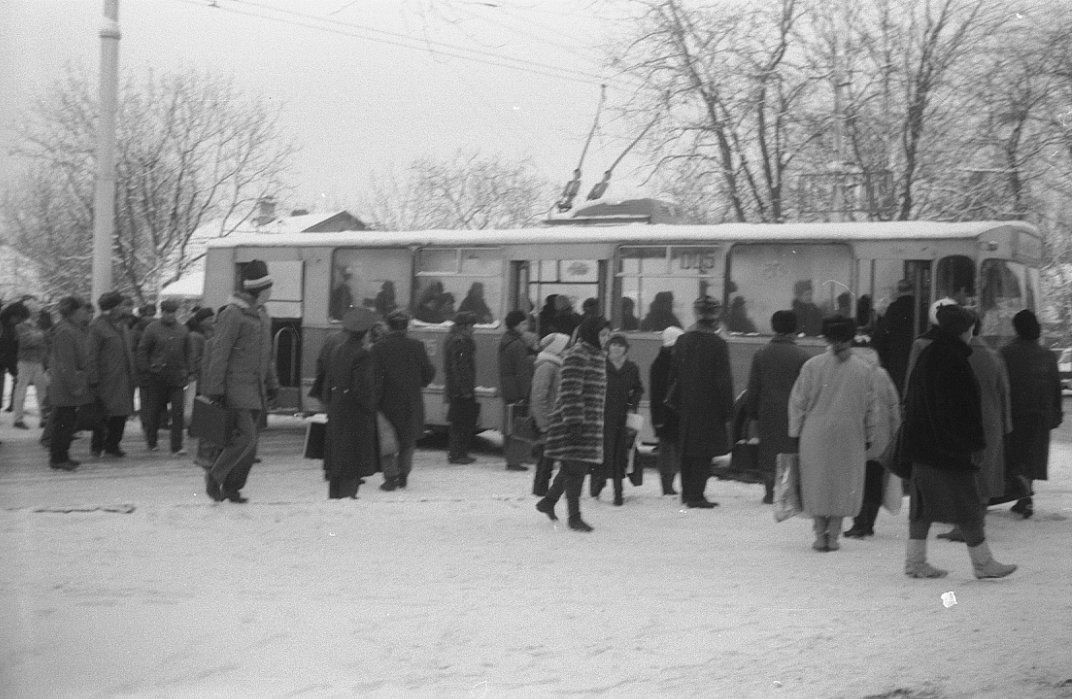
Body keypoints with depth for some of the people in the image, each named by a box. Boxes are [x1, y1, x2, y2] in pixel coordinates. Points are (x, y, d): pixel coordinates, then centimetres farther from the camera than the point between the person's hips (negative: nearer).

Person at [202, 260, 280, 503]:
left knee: (250, 442, 7)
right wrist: (215, 389, -16)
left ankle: (232, 487, 15)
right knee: (246, 436, -15)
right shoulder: (232, 314, -12)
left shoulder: (262, 315, 16)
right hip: (237, 388, -8)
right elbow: (218, 353, -14)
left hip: (257, 389, 8)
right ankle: (215, 476, 1)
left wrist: (271, 383, 22)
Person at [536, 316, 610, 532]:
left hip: (591, 422, 9)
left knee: (572, 467, 13)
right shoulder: (577, 355, -14)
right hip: (575, 420, -9)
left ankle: (548, 501, 29)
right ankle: (574, 516, 0)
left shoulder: (598, 356, 16)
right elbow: (570, 392, -19)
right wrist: (574, 422, -24)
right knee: (576, 467, -6)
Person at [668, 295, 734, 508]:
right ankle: (696, 496, -1)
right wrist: (727, 408, -5)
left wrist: (675, 401, 17)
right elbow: (723, 380, -12)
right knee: (704, 452, 0)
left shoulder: (682, 341, 3)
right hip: (708, 408, -5)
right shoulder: (717, 344, -13)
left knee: (687, 452, 14)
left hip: (686, 406, 5)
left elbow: (674, 376, 9)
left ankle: (687, 492, 21)